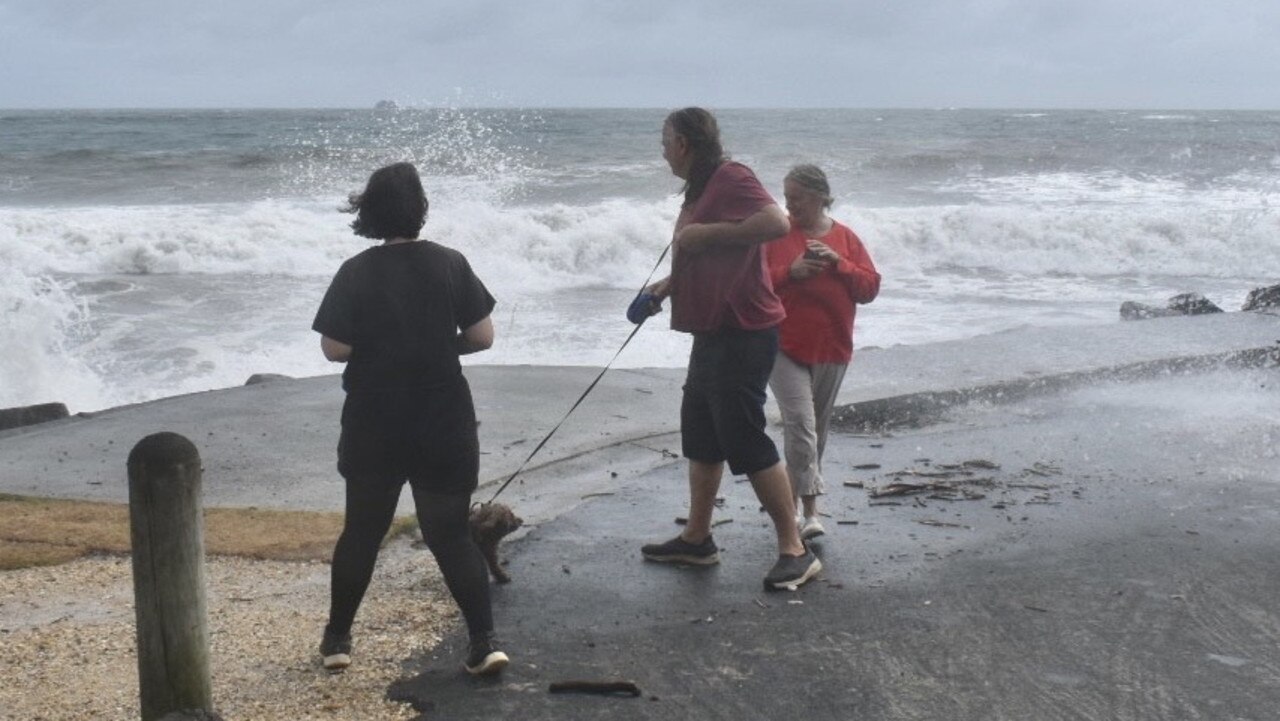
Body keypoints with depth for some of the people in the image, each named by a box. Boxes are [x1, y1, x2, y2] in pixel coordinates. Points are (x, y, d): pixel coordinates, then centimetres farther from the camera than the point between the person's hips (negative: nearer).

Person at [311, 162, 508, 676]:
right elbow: (482, 337, -4)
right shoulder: (450, 264, -5)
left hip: (374, 426, 0)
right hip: (444, 425, 0)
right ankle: (484, 643, 0)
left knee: (361, 531, 16)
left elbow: (335, 349, -6)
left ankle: (338, 638, 26)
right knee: (451, 534, 7)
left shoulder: (356, 273, -7)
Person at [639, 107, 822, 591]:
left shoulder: (730, 178, -14)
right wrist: (670, 284, 11)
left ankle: (795, 550, -1)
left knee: (745, 441, -9)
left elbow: (775, 223, -30)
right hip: (713, 332, 11)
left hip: (743, 333, -11)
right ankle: (696, 540, 26)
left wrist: (705, 232, -24)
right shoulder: (700, 188, 17)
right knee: (700, 436, 15)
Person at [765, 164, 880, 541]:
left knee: (817, 427, 12)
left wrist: (837, 263, -12)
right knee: (800, 423, -15)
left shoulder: (845, 238, 6)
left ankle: (793, 494, 27)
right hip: (785, 348, -3)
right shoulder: (775, 235, 0)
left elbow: (870, 287, 1)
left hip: (831, 351, 4)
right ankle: (810, 510, -16)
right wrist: (791, 272, -18)